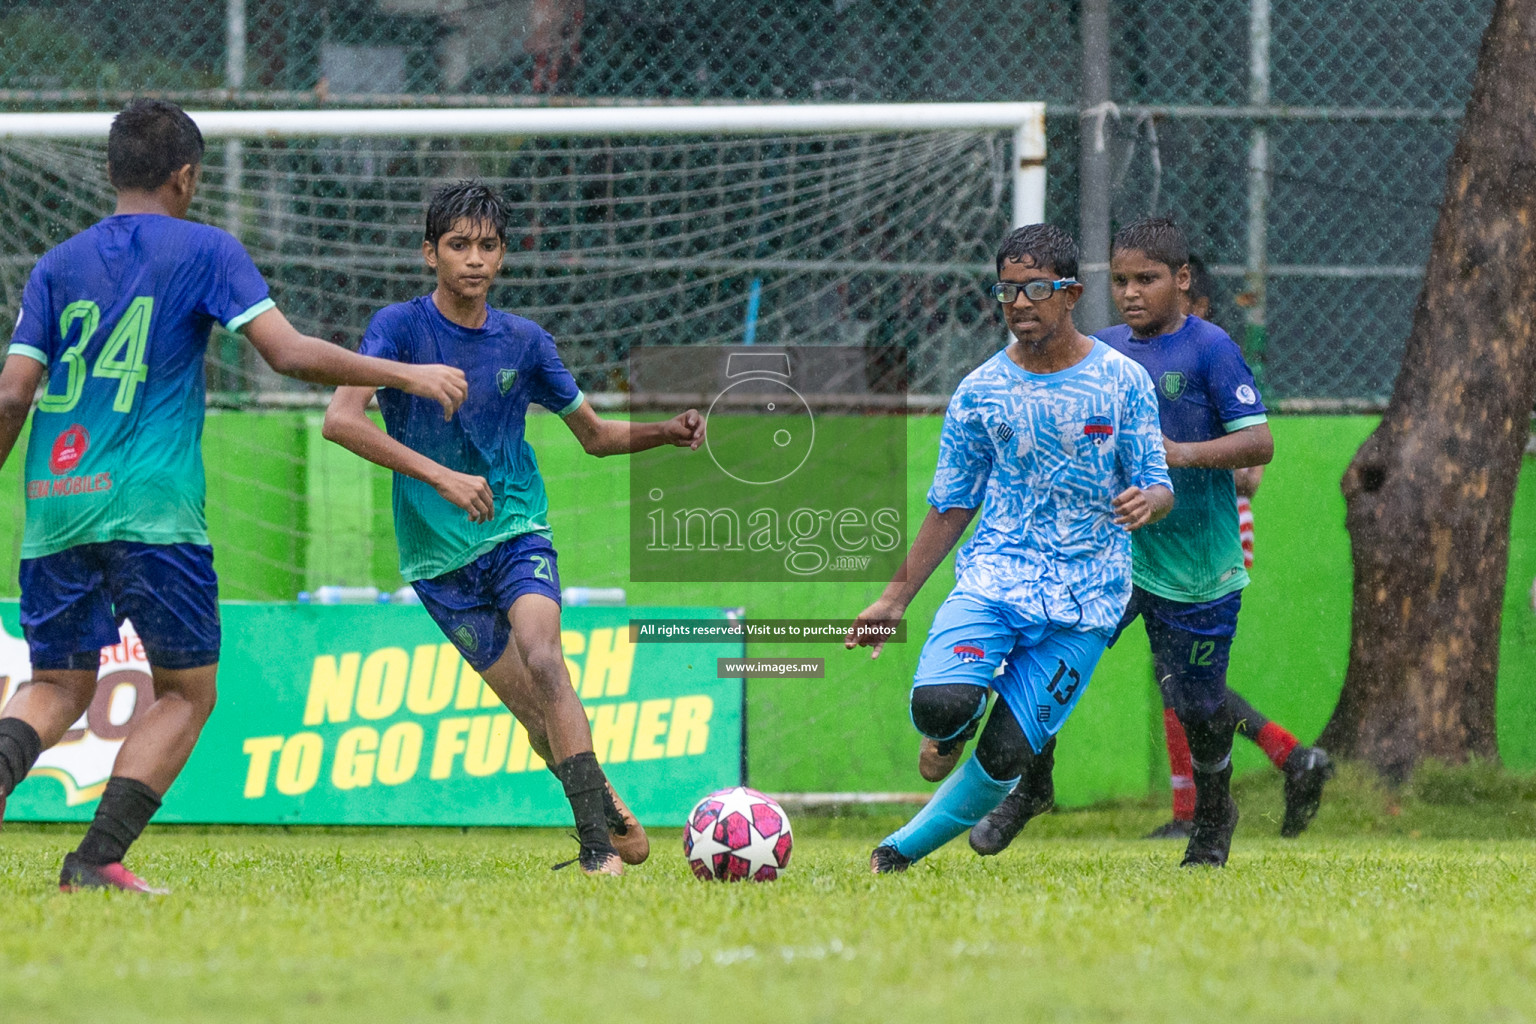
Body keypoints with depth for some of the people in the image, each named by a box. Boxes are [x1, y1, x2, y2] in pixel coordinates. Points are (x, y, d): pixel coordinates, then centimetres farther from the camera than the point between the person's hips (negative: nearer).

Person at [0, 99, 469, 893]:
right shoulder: (203, 252, 3)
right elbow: (289, 353, -7)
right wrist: (404, 376, 2)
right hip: (150, 511, -4)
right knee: (186, 691, 8)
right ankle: (97, 858, -6)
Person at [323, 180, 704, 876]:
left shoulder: (524, 342, 4)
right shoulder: (400, 327, -7)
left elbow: (595, 435, 16)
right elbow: (341, 419, -22)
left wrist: (666, 433, -4)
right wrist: (439, 475, -31)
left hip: (516, 532, 1)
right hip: (438, 557, -1)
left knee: (541, 658, -26)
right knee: (536, 712, -3)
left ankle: (598, 843, -31)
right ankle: (610, 810, 22)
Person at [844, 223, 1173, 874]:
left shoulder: (1122, 381, 1)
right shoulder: (980, 393, 5)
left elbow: (1158, 487, 5)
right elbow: (951, 508, 12)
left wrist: (1148, 501, -20)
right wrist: (895, 598, 11)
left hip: (1086, 599, -1)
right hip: (993, 576, 1)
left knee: (1007, 752, -10)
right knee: (939, 702, -26)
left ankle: (906, 846, 9)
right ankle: (948, 736, 11)